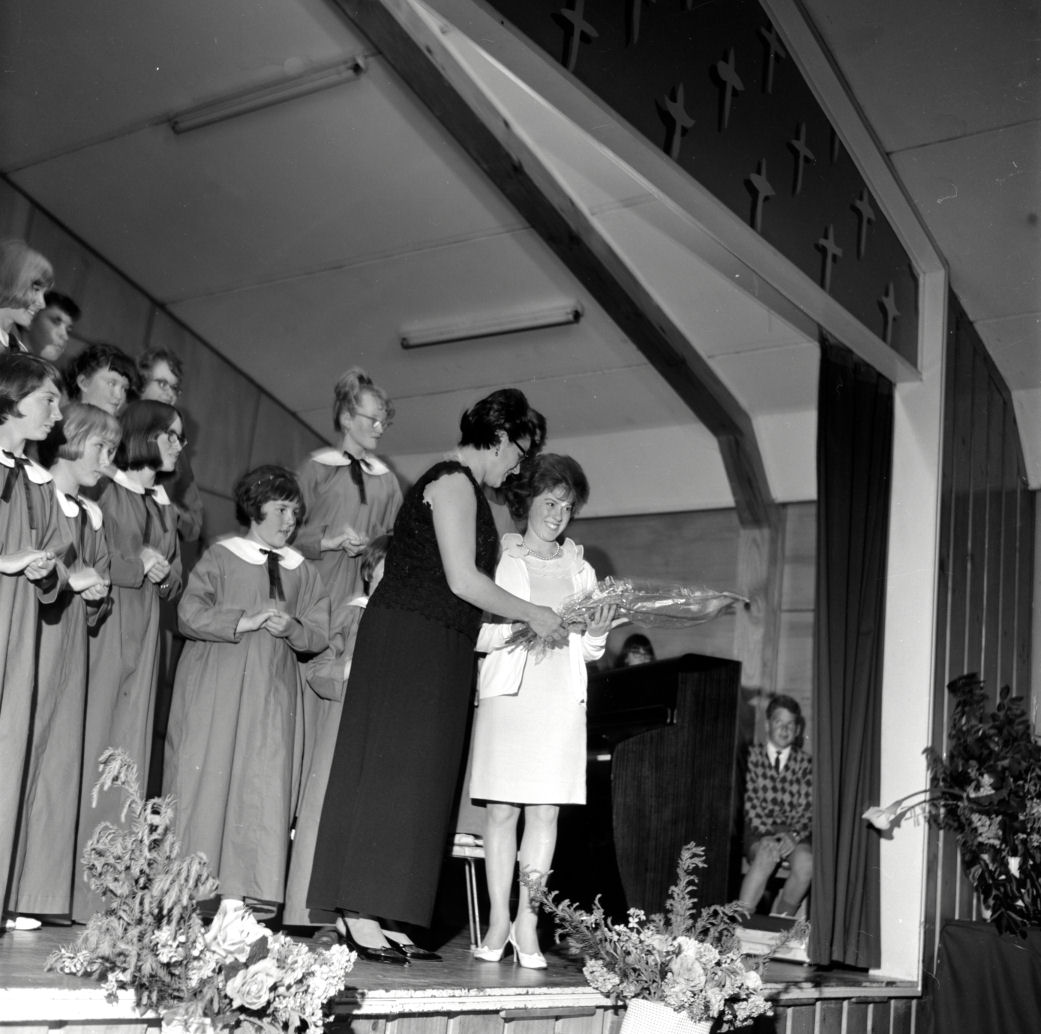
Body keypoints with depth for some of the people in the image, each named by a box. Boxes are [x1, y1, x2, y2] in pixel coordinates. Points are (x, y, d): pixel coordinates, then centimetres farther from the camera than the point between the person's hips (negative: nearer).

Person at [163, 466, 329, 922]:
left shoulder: (302, 572, 14)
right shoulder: (220, 556, 4)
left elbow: (320, 634, 10)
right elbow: (190, 613, -6)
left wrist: (291, 628, -11)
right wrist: (243, 622, -15)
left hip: (274, 688, 3)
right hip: (215, 683, -3)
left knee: (263, 785, -4)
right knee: (205, 777, -4)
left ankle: (238, 893, -2)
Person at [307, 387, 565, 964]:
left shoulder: (463, 487, 20)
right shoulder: (453, 482, -10)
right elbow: (462, 580, -18)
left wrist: (514, 626, 15)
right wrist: (532, 615, -8)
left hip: (436, 652, 10)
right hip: (412, 646, -10)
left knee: (414, 781, 7)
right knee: (395, 778, -8)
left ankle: (362, 915, 8)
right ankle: (361, 917, -4)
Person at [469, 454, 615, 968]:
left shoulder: (579, 569, 17)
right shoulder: (501, 558, 5)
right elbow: (478, 635, -2)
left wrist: (596, 632, -3)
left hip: (562, 698, 3)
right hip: (507, 691, -3)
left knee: (546, 809, -1)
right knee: (501, 808, -2)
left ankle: (527, 922, 3)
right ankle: (498, 920, 6)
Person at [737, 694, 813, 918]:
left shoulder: (805, 762, 10)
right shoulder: (752, 756, 6)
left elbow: (809, 807, 2)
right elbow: (749, 801, -3)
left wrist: (794, 835, -16)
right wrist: (768, 833, -17)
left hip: (793, 834, 2)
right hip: (758, 832, -2)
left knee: (805, 860, -31)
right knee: (767, 853, -35)